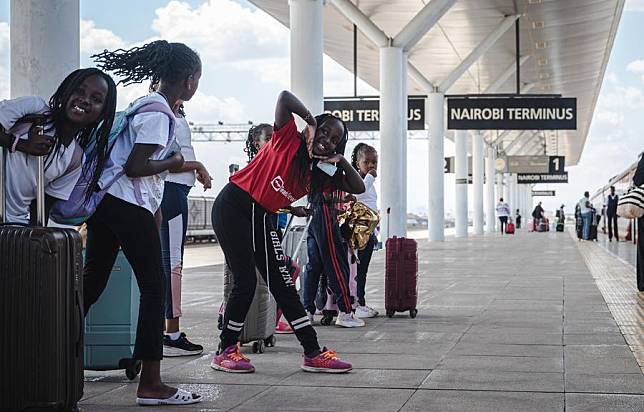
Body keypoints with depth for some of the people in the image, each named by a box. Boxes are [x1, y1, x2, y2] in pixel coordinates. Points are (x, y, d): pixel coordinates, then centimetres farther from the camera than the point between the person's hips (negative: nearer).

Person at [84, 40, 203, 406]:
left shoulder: (148, 104, 17)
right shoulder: (160, 115, -12)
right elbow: (135, 167, -20)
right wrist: (173, 163, -5)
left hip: (107, 202, 10)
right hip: (130, 208, -9)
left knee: (92, 284, 12)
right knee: (154, 289, -4)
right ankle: (150, 385, -2)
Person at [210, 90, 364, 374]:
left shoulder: (319, 173, 9)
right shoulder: (288, 140, -9)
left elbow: (358, 188, 12)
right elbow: (285, 97, -22)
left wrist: (342, 161, -2)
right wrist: (311, 121, -11)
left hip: (261, 218, 7)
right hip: (233, 208, -7)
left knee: (283, 286, 6)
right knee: (245, 283, -9)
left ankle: (313, 354, 8)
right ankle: (225, 352, 6)